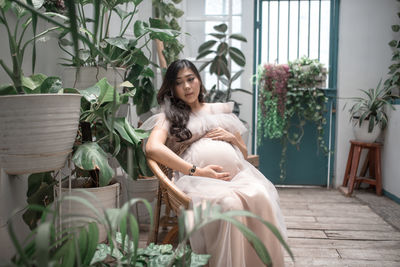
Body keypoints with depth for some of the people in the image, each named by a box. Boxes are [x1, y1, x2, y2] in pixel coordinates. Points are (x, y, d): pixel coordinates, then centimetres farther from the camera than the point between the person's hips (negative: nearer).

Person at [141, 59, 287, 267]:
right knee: (230, 204, -37)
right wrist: (196, 171, -13)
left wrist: (232, 137, 9)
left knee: (260, 197, -33)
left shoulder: (221, 110, 30)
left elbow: (244, 153, 32)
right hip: (199, 179, -3)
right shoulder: (169, 116, 19)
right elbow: (152, 148, -5)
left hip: (237, 172, 3)